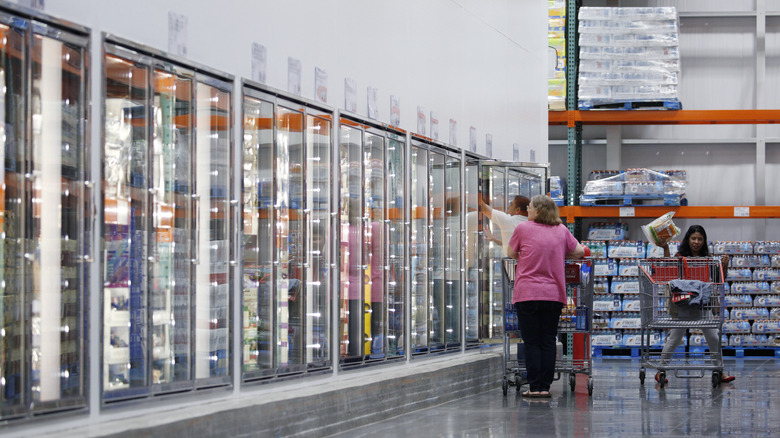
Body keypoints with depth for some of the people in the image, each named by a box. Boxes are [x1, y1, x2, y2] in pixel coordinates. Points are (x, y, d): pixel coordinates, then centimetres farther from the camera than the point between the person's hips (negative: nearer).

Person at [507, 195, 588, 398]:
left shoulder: (523, 228, -2)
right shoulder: (562, 231, 7)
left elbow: (511, 253, 10)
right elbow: (579, 252, 15)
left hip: (527, 295, -3)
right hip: (554, 295, 3)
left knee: (531, 342, 2)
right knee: (548, 342, 6)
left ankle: (534, 387, -1)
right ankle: (545, 387, 4)